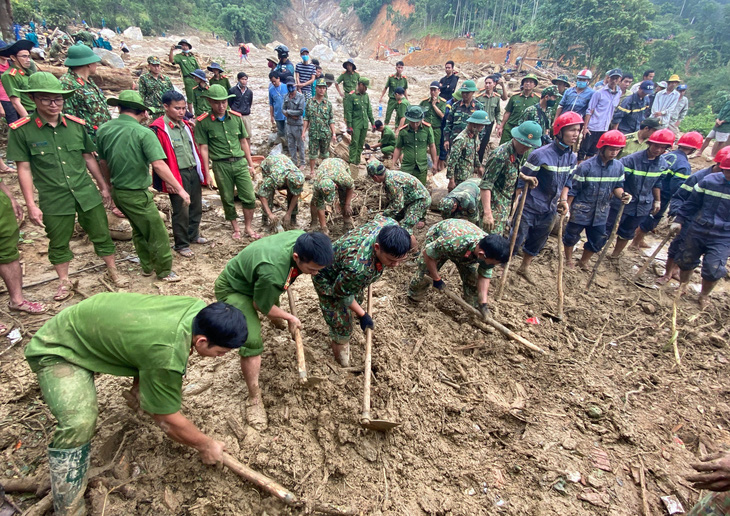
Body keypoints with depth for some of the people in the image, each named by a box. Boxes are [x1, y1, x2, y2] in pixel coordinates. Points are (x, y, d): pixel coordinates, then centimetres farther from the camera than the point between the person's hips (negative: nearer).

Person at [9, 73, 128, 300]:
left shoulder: (76, 124, 2)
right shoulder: (21, 130, -6)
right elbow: (24, 169, -5)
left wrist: (103, 186, 14)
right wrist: (31, 205, -7)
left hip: (87, 193, 2)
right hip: (54, 199, -2)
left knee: (101, 234, 9)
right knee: (58, 243, 12)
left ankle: (113, 272, 28)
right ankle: (64, 282, 31)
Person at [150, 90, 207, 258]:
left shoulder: (186, 125, 10)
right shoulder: (158, 128, -12)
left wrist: (201, 170, 14)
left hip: (193, 171, 7)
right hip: (177, 175, -7)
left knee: (196, 206, 16)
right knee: (181, 211, 1)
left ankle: (193, 235, 36)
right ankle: (181, 245, 15)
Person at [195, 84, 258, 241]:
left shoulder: (236, 117, 6)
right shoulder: (203, 122, -3)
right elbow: (203, 148, -3)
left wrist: (250, 163, 14)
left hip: (240, 162, 2)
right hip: (221, 165, -2)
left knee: (249, 198, 0)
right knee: (228, 200, 9)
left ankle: (248, 227, 20)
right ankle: (235, 229, 27)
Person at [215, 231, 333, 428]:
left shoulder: (303, 240, -26)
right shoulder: (272, 272, -47)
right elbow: (262, 306, -26)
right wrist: (290, 318, -11)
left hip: (251, 278, 8)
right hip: (232, 290, -7)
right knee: (252, 342, -22)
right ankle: (254, 399, -5)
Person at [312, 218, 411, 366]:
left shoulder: (391, 225, -31)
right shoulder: (358, 266, -50)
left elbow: (382, 218, -2)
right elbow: (342, 293, -28)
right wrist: (362, 315, -14)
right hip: (328, 281, -7)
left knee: (354, 307, 27)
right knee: (342, 326, 3)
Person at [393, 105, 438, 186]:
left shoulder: (427, 128, -4)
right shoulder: (403, 131, -5)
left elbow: (432, 146, 4)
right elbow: (398, 148, 5)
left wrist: (434, 163, 6)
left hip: (422, 167, 1)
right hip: (406, 168, -1)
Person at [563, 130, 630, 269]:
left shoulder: (618, 166, -3)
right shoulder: (585, 166, -18)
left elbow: (617, 186, 7)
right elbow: (572, 190, -13)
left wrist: (622, 195, -15)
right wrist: (567, 208, -11)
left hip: (600, 213, 5)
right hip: (580, 211, -5)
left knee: (598, 241, 14)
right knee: (571, 236, 13)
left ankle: (583, 261, 39)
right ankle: (568, 260, 40)